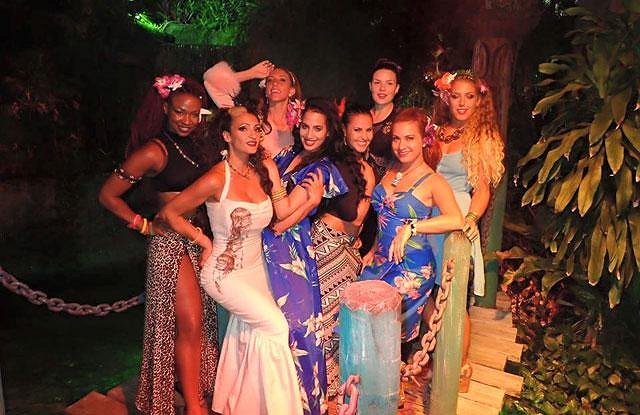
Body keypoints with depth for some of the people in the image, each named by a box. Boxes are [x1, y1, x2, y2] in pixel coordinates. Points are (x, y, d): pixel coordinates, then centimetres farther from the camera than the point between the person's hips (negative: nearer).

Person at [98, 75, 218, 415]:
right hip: (171, 242, -8)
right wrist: (146, 226, -8)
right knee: (189, 323, -2)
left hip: (200, 237, 8)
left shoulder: (196, 144, 9)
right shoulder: (154, 151, -14)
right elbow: (108, 195, -10)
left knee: (204, 319, 16)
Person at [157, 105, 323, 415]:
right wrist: (204, 241, -11)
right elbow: (169, 213, -12)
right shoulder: (216, 180, -21)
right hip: (224, 272, -6)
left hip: (256, 267, 6)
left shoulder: (266, 168, -4)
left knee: (249, 334, 16)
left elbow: (283, 209, -8)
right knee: (275, 326, -10)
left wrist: (310, 186, -17)